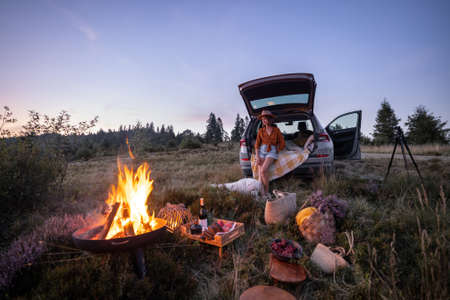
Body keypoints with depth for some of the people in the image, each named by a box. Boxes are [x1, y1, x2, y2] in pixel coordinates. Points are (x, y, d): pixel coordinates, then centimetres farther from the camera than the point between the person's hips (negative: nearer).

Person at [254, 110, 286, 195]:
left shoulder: (276, 130, 3)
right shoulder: (261, 131, 6)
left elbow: (282, 143, 8)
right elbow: (257, 145, 2)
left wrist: (276, 152, 8)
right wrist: (257, 157, -9)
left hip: (271, 152, -2)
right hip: (261, 151, 2)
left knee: (263, 170, -26)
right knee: (260, 174, -16)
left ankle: (266, 191, -8)